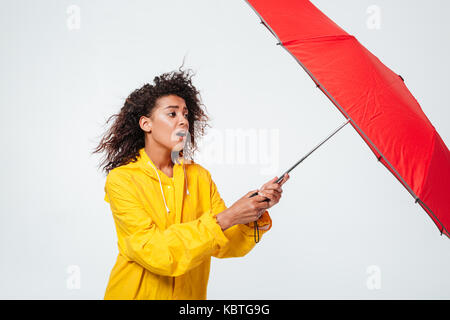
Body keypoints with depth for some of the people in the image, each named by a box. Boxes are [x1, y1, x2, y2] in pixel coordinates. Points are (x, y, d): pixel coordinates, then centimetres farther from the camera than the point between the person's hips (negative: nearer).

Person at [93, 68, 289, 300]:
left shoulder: (200, 177, 1)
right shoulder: (121, 179, -11)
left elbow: (225, 247, -3)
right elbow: (155, 252, -21)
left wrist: (257, 216, -20)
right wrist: (223, 219, -25)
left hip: (190, 295, 4)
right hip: (137, 293, -4)